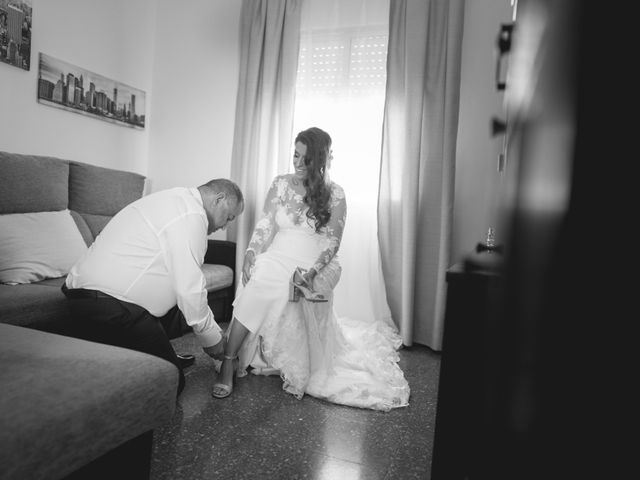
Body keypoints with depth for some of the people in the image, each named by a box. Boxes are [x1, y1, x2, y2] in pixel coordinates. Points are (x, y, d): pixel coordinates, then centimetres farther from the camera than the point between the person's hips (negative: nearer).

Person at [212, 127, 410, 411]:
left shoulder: (334, 194, 1)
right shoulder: (281, 184, 7)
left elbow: (332, 241, -3)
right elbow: (265, 225, 2)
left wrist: (312, 270, -18)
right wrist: (251, 254, -15)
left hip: (317, 264, -1)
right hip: (280, 257, 1)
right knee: (258, 281, -27)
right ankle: (229, 363, -17)